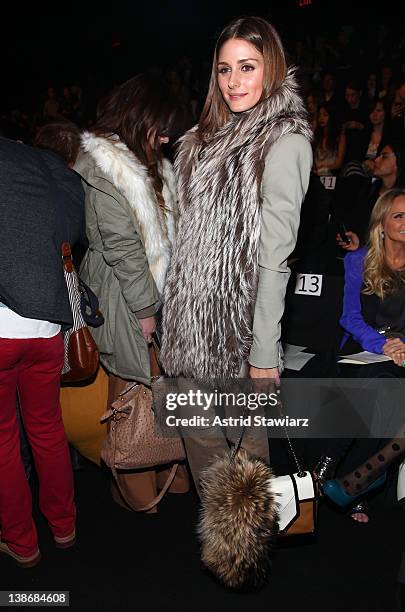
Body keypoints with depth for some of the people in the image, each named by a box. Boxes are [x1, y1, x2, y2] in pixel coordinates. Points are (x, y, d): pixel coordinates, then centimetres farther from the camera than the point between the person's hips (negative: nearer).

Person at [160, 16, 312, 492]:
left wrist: (265, 352, -17)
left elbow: (274, 257, -17)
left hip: (240, 315, -8)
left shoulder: (284, 143, -12)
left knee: (247, 431, 9)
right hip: (196, 312, 8)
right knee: (195, 423, 17)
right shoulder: (212, 136, 12)